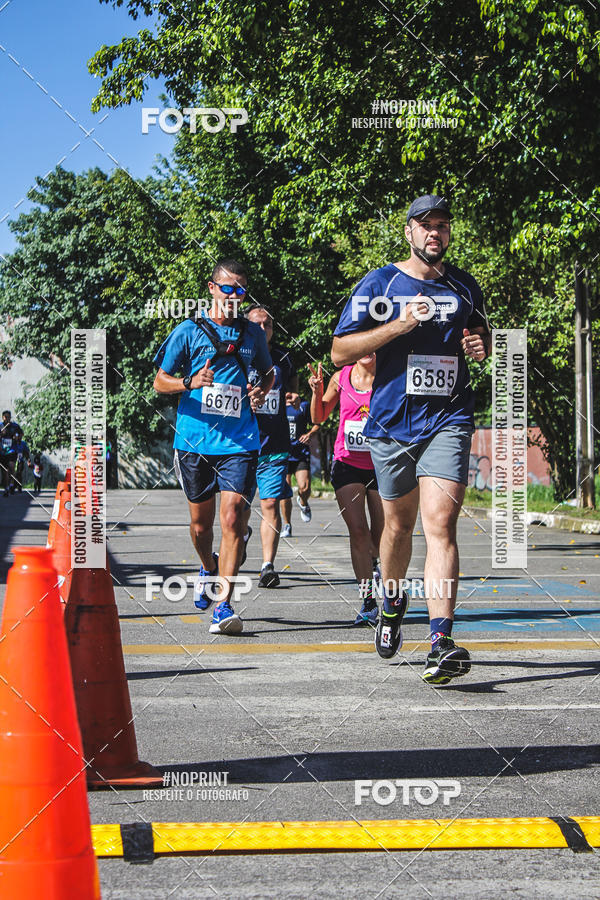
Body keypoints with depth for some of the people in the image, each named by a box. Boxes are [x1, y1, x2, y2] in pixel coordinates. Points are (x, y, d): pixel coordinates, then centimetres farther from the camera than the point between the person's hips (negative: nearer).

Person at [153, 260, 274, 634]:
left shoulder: (253, 333, 10)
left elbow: (268, 373, 26)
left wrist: (262, 391, 3)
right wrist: (190, 383, -15)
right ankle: (209, 569, 43)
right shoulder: (189, 331, 2)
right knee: (201, 522, 11)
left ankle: (224, 605, -16)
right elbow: (160, 381, 5)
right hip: (195, 440, 0)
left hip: (239, 443, 0)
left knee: (232, 519, -14)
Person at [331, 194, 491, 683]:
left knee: (440, 522, -17)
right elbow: (340, 351, -5)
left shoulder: (465, 286, 10)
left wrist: (481, 345, 3)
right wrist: (402, 324, -16)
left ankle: (441, 642, -25)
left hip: (448, 421, 0)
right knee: (399, 523, 15)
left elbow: (482, 332, 28)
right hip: (392, 421, 0)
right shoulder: (379, 284, 1)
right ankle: (393, 601, 45)